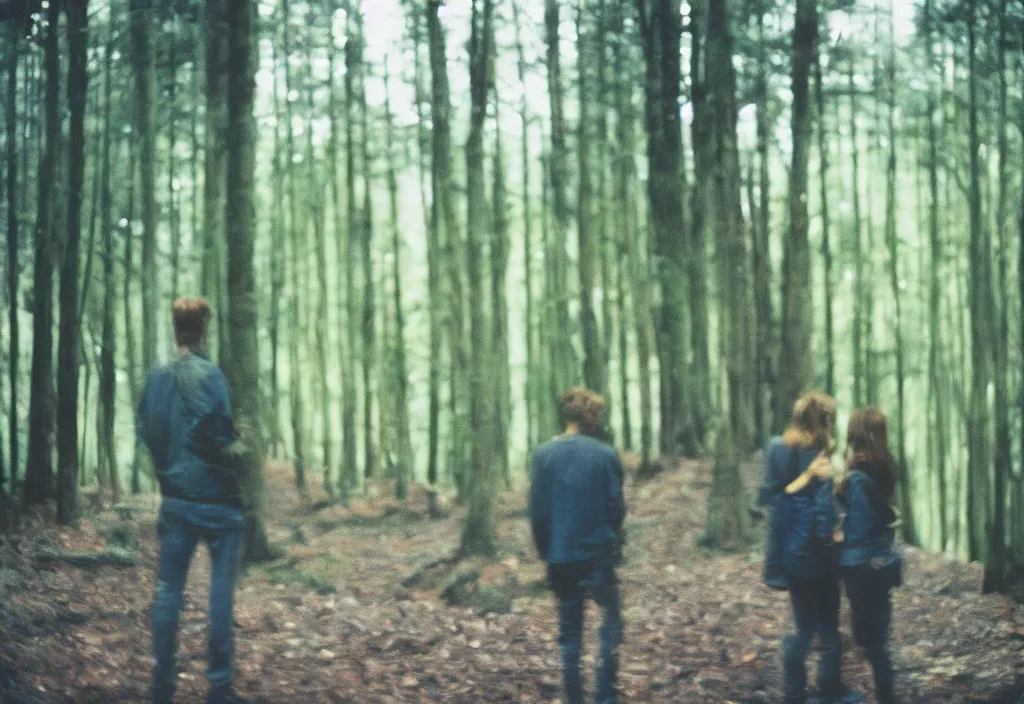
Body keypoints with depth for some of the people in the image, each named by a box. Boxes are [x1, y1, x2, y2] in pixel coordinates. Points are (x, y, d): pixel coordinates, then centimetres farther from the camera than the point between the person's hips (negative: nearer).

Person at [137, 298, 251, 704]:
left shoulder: (156, 379, 4)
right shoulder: (208, 375, -13)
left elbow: (143, 431, 7)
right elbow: (219, 433, -21)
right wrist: (231, 450, -1)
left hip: (174, 498, 5)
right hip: (215, 498, -5)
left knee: (168, 589, 8)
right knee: (221, 591, 1)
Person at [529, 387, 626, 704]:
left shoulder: (544, 454, -2)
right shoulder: (606, 455, -7)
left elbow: (537, 511, -2)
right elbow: (617, 506, -4)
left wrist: (546, 552, 9)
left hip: (561, 557, 2)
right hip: (599, 555, -2)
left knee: (569, 630, 11)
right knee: (611, 622, 11)